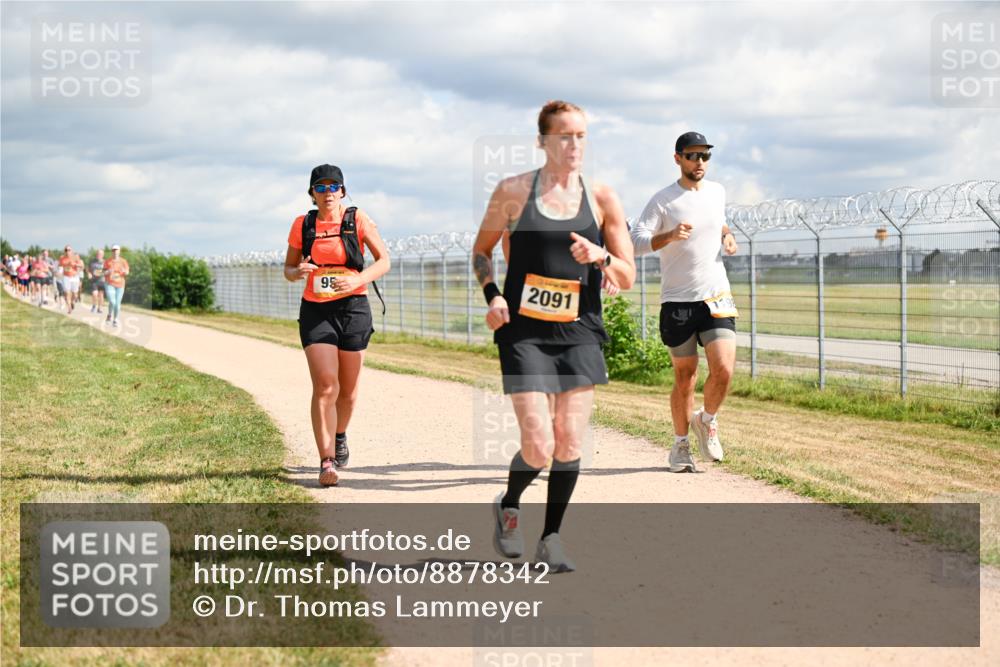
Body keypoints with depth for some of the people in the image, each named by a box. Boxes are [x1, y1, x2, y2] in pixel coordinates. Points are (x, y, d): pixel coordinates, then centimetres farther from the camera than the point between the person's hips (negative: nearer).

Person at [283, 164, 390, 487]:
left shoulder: (358, 219, -1)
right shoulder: (302, 225, 4)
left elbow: (384, 261, -2)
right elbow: (288, 269, 12)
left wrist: (357, 279, -20)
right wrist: (298, 272, -13)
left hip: (353, 308, 0)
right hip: (315, 311, 0)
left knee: (348, 390, 9)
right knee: (325, 386, -15)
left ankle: (340, 437, 40)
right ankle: (327, 462, -16)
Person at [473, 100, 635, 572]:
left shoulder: (601, 198, 4)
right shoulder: (513, 191, 0)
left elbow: (627, 278, 6)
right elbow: (481, 251, 12)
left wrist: (600, 258, -15)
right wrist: (491, 295, -6)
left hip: (579, 333, 2)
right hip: (524, 333, -2)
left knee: (569, 444, 0)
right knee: (538, 447, -9)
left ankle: (551, 538, 18)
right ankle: (508, 505, 22)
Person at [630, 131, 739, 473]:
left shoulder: (716, 192, 11)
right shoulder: (663, 200, -5)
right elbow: (635, 242, -12)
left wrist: (726, 235, 9)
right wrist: (670, 236, -28)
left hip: (716, 298, 3)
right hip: (677, 302, -3)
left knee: (724, 369, -12)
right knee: (685, 377, 4)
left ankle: (707, 420, 17)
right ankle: (681, 444, 22)